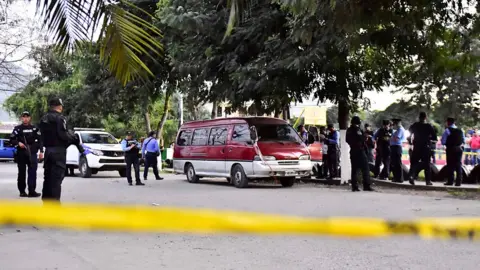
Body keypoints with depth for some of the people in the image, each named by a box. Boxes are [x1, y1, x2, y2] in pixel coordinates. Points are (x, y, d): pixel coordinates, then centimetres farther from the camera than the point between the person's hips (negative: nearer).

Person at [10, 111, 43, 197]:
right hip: (21, 154, 0)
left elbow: (40, 140, 10)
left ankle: (32, 191, -10)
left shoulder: (34, 128, 9)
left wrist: (41, 151, 1)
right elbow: (12, 139, 5)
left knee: (32, 172, -8)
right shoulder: (17, 128, 6)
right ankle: (22, 191, 14)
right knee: (22, 172, 6)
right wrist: (18, 143, -14)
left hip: (32, 153, 0)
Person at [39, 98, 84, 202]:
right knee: (57, 177, -6)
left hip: (48, 149, 8)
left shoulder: (44, 118, 13)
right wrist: (73, 138, -3)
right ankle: (54, 202, -8)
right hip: (58, 150, -8)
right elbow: (63, 135, -20)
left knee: (48, 176, 14)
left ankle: (46, 200, 20)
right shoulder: (60, 118, -13)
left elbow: (43, 135, 14)